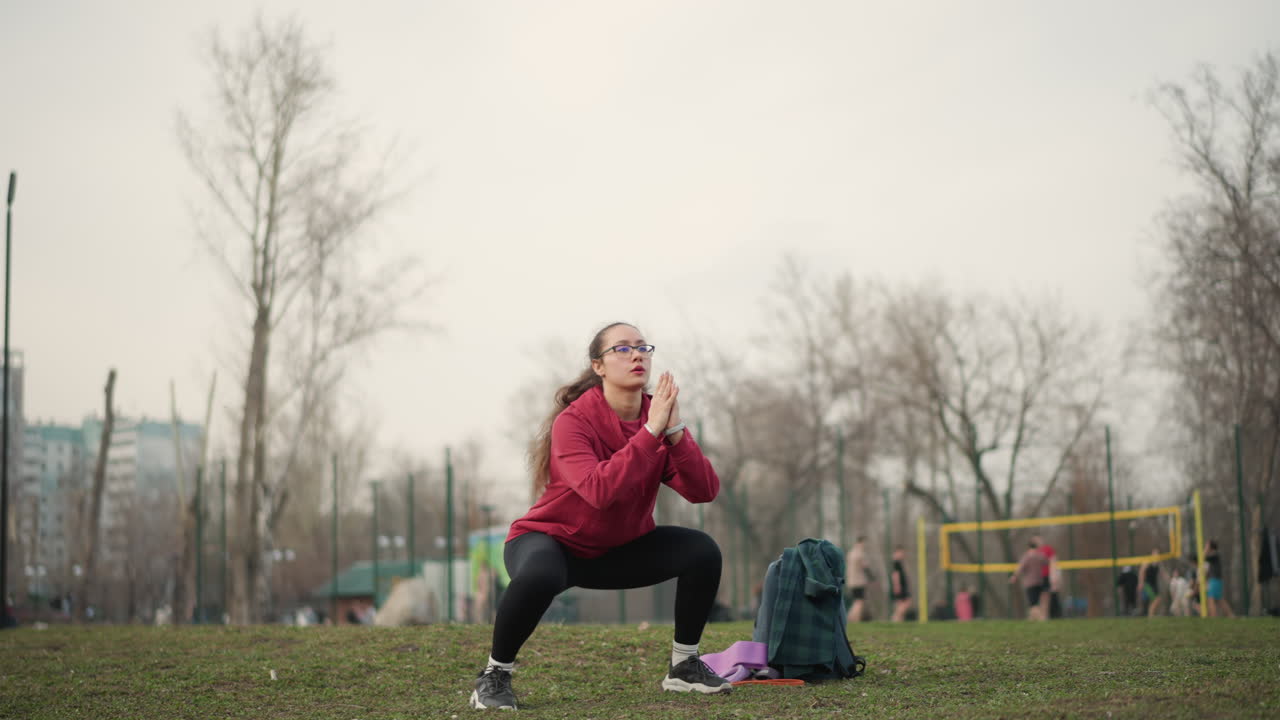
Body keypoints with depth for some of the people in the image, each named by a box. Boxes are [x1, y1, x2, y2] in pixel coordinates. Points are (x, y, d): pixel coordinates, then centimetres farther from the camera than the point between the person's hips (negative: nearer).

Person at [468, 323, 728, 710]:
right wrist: (650, 432, -40)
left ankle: (684, 665, 2)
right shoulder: (573, 421, -25)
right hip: (551, 541, -5)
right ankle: (494, 675, -15)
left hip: (618, 550, 6)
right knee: (538, 576, -40)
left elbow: (705, 491, -18)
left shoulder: (660, 416, -8)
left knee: (702, 550, -13)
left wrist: (675, 430, -31)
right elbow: (599, 491, -41)